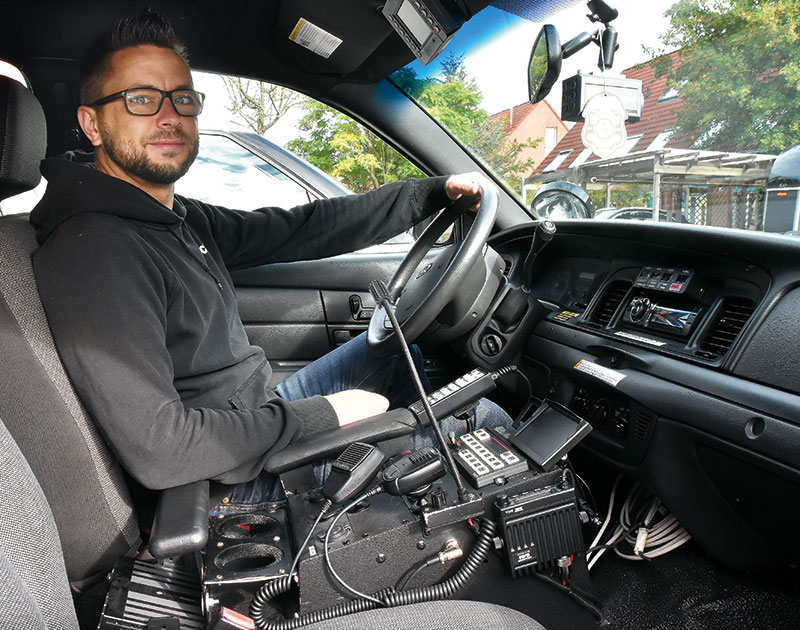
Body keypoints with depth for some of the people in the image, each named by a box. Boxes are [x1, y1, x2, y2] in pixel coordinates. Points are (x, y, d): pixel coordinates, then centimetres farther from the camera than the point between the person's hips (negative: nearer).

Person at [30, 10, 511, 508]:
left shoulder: (181, 219, 3)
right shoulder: (92, 252, -25)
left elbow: (300, 229, 5)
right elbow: (155, 451, -30)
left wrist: (433, 191, 5)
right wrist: (322, 414, -22)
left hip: (260, 419, 9)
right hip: (233, 480, -8)